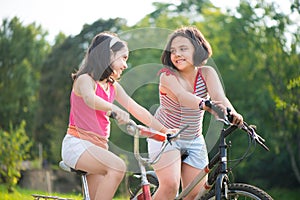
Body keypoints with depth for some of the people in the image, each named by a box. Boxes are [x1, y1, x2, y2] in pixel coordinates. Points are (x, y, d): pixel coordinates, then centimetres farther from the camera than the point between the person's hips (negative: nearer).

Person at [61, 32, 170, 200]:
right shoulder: (85, 79, -11)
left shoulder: (113, 87, 13)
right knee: (118, 167, -31)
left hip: (98, 147, 8)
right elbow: (90, 99, -34)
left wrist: (166, 131, 5)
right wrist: (114, 109, -53)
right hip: (77, 144, -8)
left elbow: (137, 110, 12)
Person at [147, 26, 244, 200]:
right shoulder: (168, 75, -19)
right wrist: (204, 104, -60)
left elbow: (219, 96, -27)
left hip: (194, 140, 4)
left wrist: (232, 113, -49)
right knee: (170, 185, -20)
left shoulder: (206, 73, -8)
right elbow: (181, 95, -39)